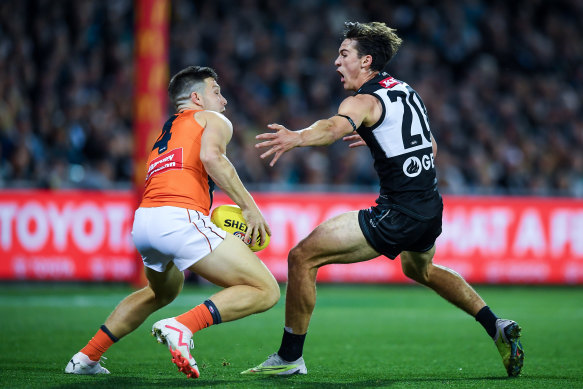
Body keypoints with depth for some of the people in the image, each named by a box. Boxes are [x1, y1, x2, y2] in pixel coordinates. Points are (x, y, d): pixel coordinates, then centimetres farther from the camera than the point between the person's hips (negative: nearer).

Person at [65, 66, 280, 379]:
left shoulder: (164, 135, 35)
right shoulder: (214, 120, 14)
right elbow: (211, 156, -9)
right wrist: (249, 207, -8)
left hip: (142, 223, 8)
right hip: (179, 219, -8)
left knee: (163, 290, 38)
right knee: (265, 291, -6)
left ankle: (87, 357, 32)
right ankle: (182, 326, -23)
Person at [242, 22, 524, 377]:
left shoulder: (364, 101, -10)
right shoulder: (407, 92, 15)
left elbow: (335, 126, -34)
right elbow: (431, 147, 28)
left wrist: (296, 138, -53)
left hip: (397, 213, -9)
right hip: (431, 211, 9)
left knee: (302, 257, -6)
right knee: (420, 270, 39)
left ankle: (290, 357, -1)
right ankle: (497, 327, 33)